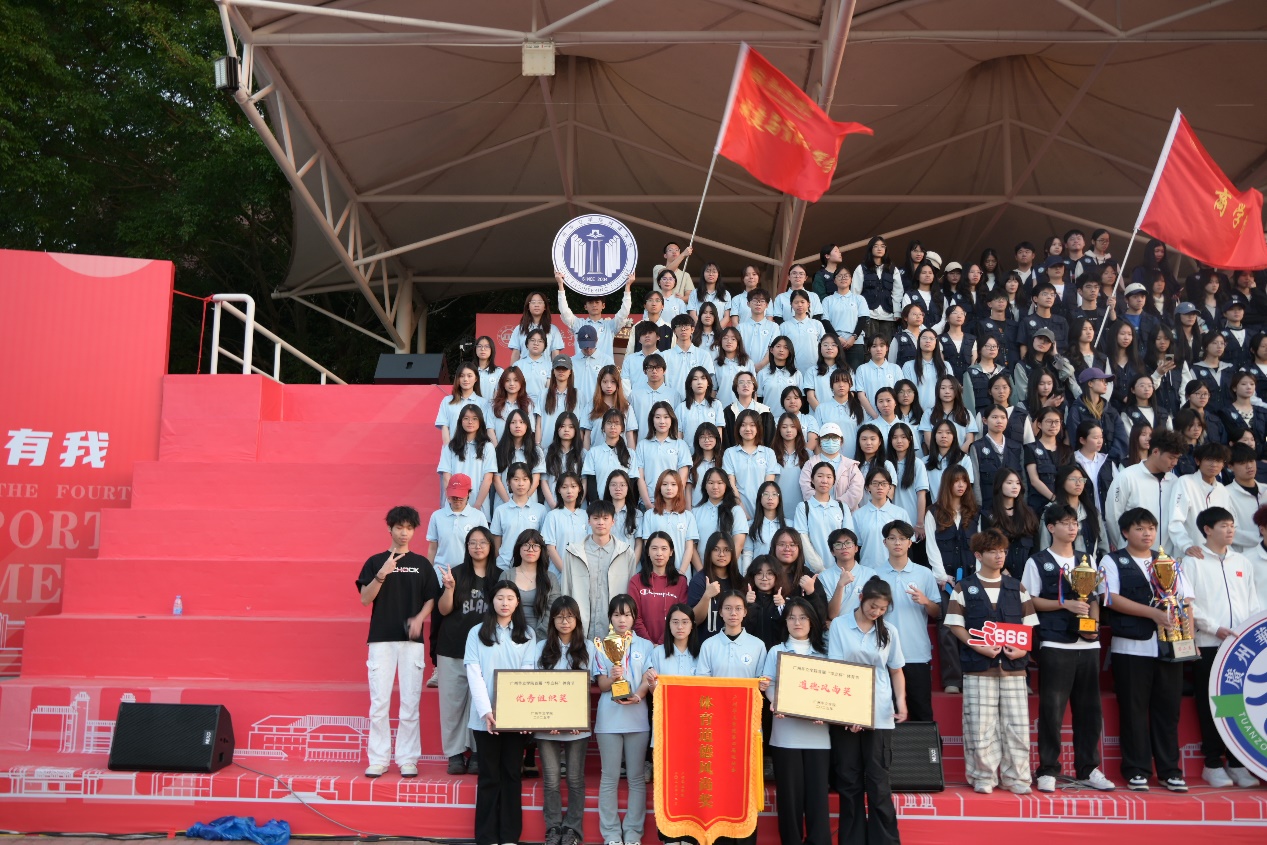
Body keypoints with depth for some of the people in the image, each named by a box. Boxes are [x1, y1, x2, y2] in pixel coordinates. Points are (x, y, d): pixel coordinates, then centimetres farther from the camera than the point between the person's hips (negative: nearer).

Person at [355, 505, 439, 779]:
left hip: (412, 639, 1)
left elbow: (431, 599, 10)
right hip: (381, 638, -1)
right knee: (379, 703, 0)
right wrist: (381, 575, -16)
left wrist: (419, 618, -8)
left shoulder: (422, 564, 9)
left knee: (410, 704, 1)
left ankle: (408, 759, 8)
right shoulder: (375, 562, 6)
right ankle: (378, 759, 9)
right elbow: (365, 599, -1)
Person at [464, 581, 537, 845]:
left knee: (512, 774, 6)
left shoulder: (527, 634, 9)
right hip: (486, 716, -2)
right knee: (489, 776, 3)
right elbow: (474, 673, -6)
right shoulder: (477, 633, 3)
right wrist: (486, 710, -18)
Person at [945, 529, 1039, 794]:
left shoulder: (1017, 587, 13)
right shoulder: (964, 587, 4)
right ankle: (983, 778, 12)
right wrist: (978, 646, -13)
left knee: (1017, 725, 2)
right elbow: (955, 624, 0)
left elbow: (1029, 624, 12)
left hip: (1013, 666, 2)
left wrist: (1023, 649, -6)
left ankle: (1016, 778, 14)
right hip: (978, 668, -2)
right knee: (980, 726, -1)